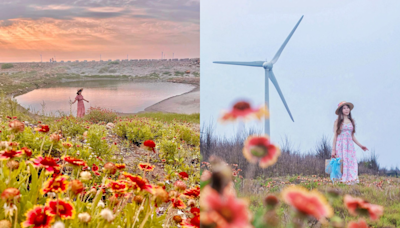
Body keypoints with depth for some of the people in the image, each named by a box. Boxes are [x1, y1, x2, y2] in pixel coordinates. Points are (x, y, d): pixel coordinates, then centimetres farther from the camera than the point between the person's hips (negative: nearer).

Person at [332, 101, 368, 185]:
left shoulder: (351, 121, 14)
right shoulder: (338, 121, 2)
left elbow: (352, 136, 19)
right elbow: (335, 136, 1)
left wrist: (360, 145, 15)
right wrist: (333, 149, -4)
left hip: (350, 146, 4)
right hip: (340, 146, -4)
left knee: (352, 164, -6)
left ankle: (350, 181, -5)